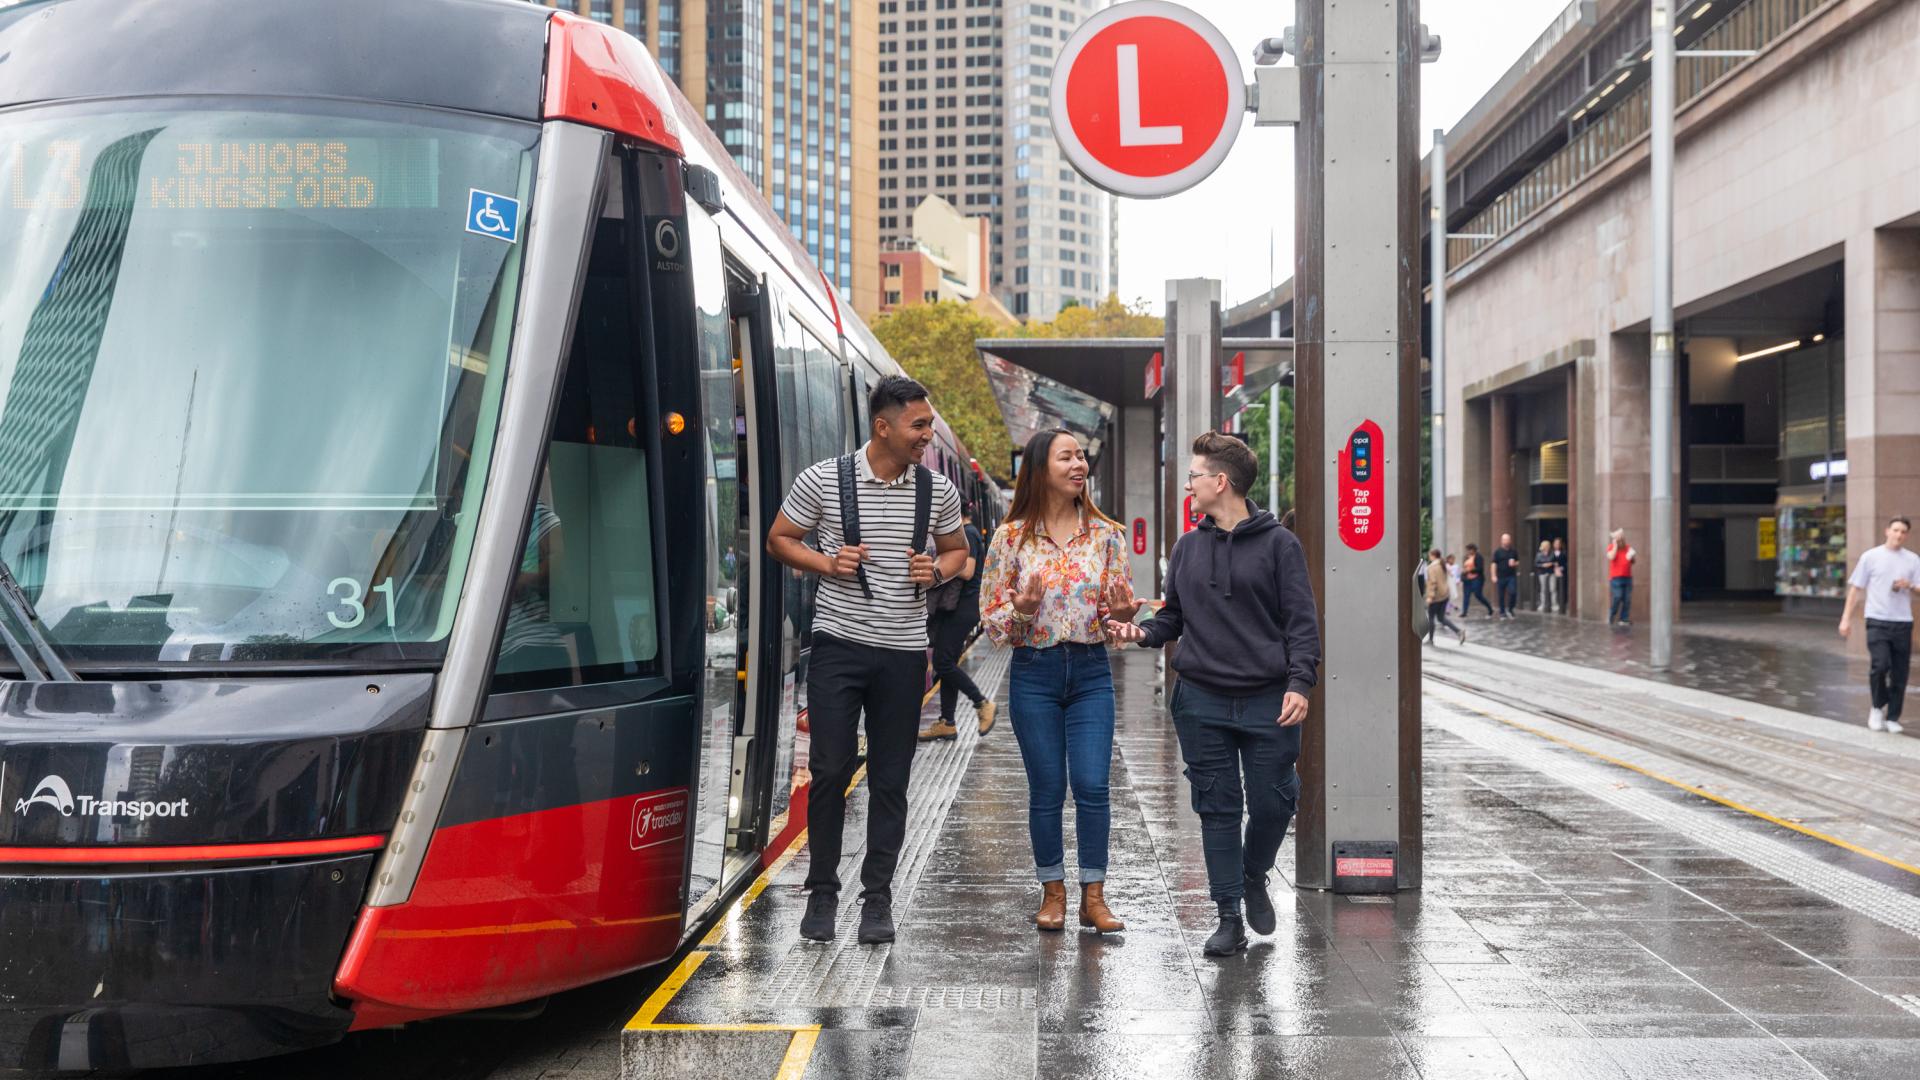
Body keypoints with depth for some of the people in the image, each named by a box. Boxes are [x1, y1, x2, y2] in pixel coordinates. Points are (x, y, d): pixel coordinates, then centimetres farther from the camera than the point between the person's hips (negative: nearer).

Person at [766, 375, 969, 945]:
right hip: (839, 642, -2)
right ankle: (822, 891, 15)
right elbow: (779, 539, 5)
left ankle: (877, 898, 17)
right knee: (830, 770, -2)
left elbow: (957, 549, 18)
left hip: (904, 649, 2)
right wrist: (828, 564, -12)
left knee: (890, 780, 6)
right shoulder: (823, 479, -4)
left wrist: (937, 570, -5)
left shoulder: (938, 490, 4)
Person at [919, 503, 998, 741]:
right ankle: (946, 724, 10)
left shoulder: (967, 534, -12)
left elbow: (967, 572, -22)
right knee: (947, 663, 8)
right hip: (957, 607, 10)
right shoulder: (969, 532, 18)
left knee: (943, 662, -10)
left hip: (963, 609, -10)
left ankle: (982, 704, 2)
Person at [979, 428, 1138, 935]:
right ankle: (1052, 892, 18)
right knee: (1047, 789, 4)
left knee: (1093, 786, -5)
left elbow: (1123, 608, 9)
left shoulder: (1105, 533, 4)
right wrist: (1022, 610, -19)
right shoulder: (1012, 536, -1)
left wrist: (1122, 612, -14)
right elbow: (991, 620, 1)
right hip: (1033, 672, -1)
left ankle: (1094, 897, 6)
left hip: (1091, 671, 1)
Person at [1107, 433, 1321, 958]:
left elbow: (1301, 620, -4)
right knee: (1217, 809, 5)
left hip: (1268, 700, -3)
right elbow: (1175, 615, 15)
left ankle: (1254, 877, 31)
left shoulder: (1278, 544, -2)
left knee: (1273, 802, 2)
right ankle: (1229, 916, 13)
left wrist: (1299, 682, -15)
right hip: (1201, 700, 3)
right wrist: (1144, 632, -5)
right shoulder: (1187, 546, 11)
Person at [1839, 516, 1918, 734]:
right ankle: (1877, 708, 5)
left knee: (1900, 673, 3)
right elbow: (1856, 589, 6)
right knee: (1881, 665, -18)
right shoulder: (1871, 557, 3)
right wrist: (1846, 618, 1)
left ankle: (1892, 718, 16)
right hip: (1877, 621, -3)